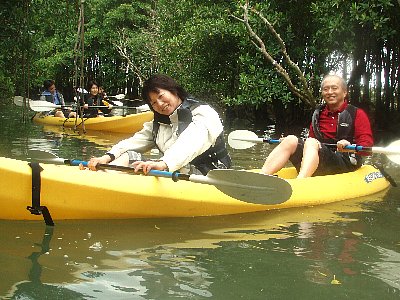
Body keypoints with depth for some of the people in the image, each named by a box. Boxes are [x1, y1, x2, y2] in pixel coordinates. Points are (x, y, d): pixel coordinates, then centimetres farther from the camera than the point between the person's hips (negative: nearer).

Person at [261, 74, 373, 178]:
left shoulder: (356, 114, 6)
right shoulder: (318, 114, 22)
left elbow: (367, 145, -5)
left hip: (345, 163, -5)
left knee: (311, 143, -30)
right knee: (291, 140, -17)